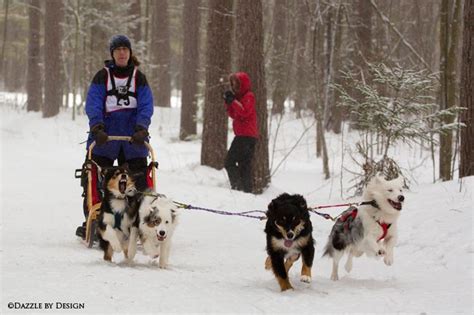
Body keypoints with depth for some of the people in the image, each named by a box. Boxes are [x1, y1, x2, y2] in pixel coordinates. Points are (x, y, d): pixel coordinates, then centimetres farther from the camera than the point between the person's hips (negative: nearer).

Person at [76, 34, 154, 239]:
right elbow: (93, 104, -6)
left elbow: (146, 106, -2)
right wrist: (97, 127, -23)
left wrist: (141, 129, -19)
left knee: (138, 183, -1)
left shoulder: (138, 78, 8)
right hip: (104, 136, -1)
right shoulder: (102, 76, 5)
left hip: (133, 138, 1)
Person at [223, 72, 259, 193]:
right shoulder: (239, 97, 20)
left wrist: (233, 101, -19)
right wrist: (228, 103, 7)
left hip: (247, 136, -10)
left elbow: (244, 112, -22)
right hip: (241, 135, 10)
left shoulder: (249, 96, -8)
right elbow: (233, 115, 20)